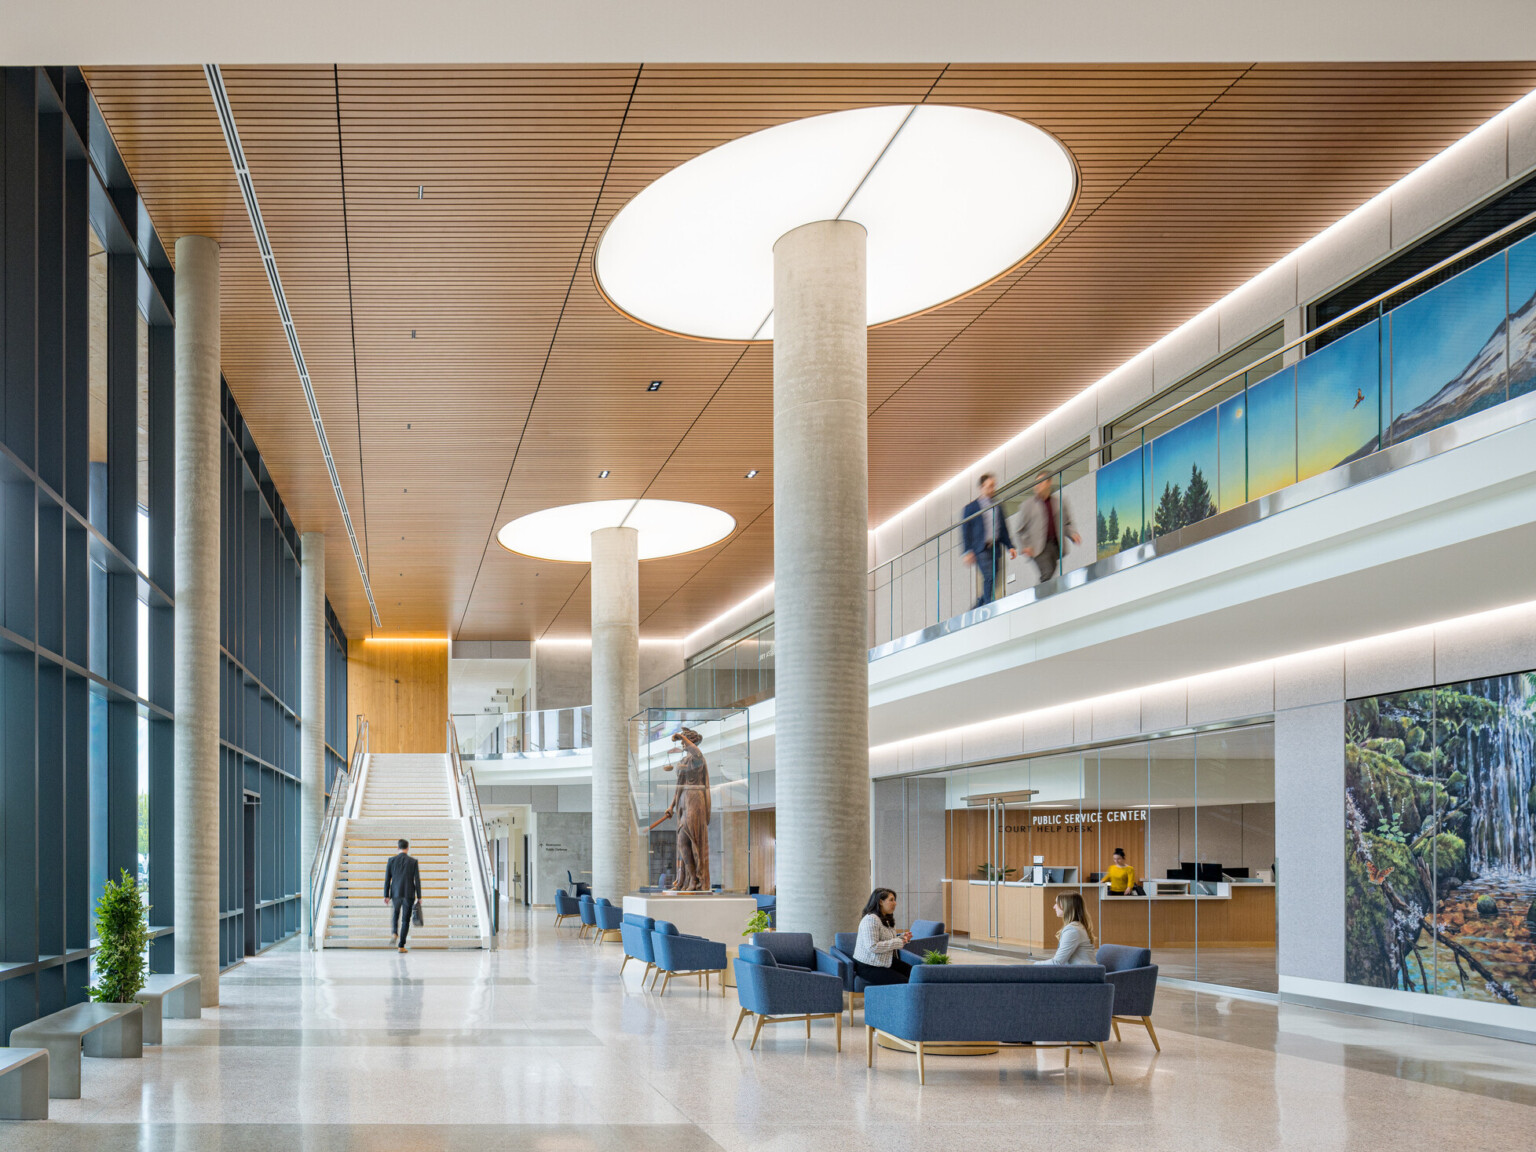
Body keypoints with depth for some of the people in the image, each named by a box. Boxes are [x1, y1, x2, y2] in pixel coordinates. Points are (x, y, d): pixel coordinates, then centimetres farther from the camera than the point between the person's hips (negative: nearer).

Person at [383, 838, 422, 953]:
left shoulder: (392, 860, -1)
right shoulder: (413, 861, -3)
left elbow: (387, 879, -1)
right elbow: (417, 880, -4)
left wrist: (386, 895, 3)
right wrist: (419, 897, 2)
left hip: (395, 893, 1)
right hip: (409, 894, -1)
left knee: (396, 913, 28)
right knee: (405, 920, 4)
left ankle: (394, 933, 3)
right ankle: (401, 946, -1)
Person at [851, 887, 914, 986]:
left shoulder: (887, 919, 15)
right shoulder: (870, 919, -18)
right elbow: (872, 947, -26)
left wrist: (903, 938, 0)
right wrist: (898, 942, -22)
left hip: (886, 961, 10)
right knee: (904, 982, -21)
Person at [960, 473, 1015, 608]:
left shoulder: (997, 507, 18)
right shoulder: (971, 508, 3)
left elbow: (1004, 528, 23)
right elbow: (965, 531, 0)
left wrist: (1010, 546, 12)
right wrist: (968, 551, -8)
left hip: (995, 549, 5)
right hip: (980, 549, -5)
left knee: (993, 582, 1)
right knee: (989, 577, -21)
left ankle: (977, 608, 17)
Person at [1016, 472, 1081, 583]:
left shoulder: (1059, 502, 16)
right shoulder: (1028, 504, 10)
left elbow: (1068, 523, 22)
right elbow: (1021, 529, 11)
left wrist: (1073, 534, 1)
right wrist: (1024, 547, -2)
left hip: (1056, 546, 3)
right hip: (1038, 547, -3)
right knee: (1047, 573, -21)